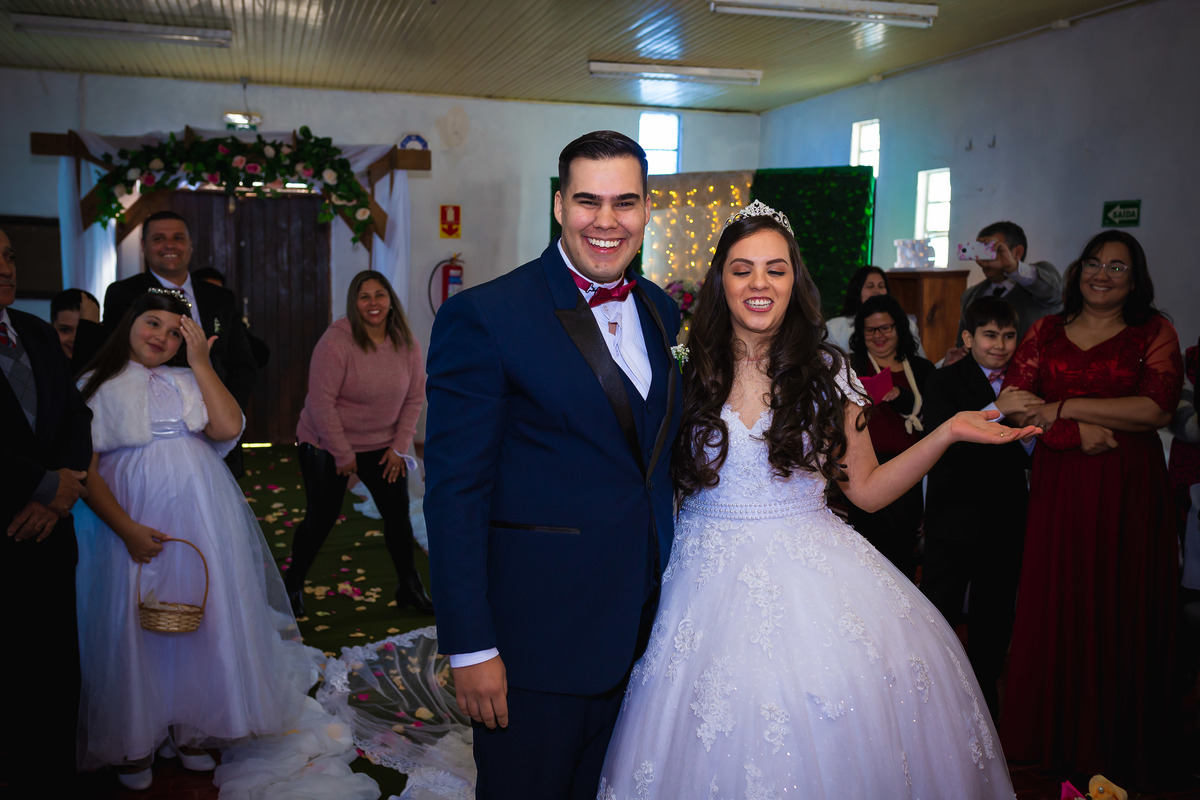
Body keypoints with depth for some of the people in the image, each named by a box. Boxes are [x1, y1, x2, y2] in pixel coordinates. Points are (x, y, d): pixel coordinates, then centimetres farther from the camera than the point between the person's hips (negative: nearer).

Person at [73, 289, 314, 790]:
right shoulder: (96, 387, 3)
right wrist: (127, 530, -16)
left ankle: (192, 729, 26)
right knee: (134, 627, 3)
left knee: (202, 621, 8)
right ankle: (133, 741, 22)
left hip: (202, 522, 3)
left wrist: (201, 362, -5)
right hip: (134, 525, -3)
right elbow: (85, 471, -5)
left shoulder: (190, 380, 12)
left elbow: (228, 428, -6)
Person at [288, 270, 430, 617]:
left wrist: (399, 447, -2)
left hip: (382, 445, 4)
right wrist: (343, 455, -17)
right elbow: (321, 402, -20)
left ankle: (409, 587, 20)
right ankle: (293, 585, 24)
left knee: (398, 514, 3)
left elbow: (414, 397, 3)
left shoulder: (406, 344, -4)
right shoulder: (336, 342, -19)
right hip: (326, 445, -4)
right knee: (320, 519, 1)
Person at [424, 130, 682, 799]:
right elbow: (456, 491, -16)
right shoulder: (483, 317, -14)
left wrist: (673, 589, 12)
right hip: (536, 640, -6)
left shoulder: (663, 312, 6)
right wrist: (469, 646, -17)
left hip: (643, 631, 6)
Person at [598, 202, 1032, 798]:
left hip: (814, 579, 1)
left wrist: (949, 432, -3)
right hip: (710, 583, 0)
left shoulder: (827, 373, 1)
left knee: (835, 742, 1)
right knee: (720, 751, 3)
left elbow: (866, 489, 5)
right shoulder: (687, 373, -1)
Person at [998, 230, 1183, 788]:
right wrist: (1079, 433, -12)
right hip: (1057, 485, 2)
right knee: (1052, 606, 3)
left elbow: (1157, 408, -11)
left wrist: (1066, 408, -10)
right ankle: (1049, 738, 18)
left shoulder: (1154, 333, 3)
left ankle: (1113, 751, 19)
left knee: (1119, 612, 4)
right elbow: (1013, 403, 1)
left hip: (1127, 489, -2)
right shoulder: (1046, 332, 10)